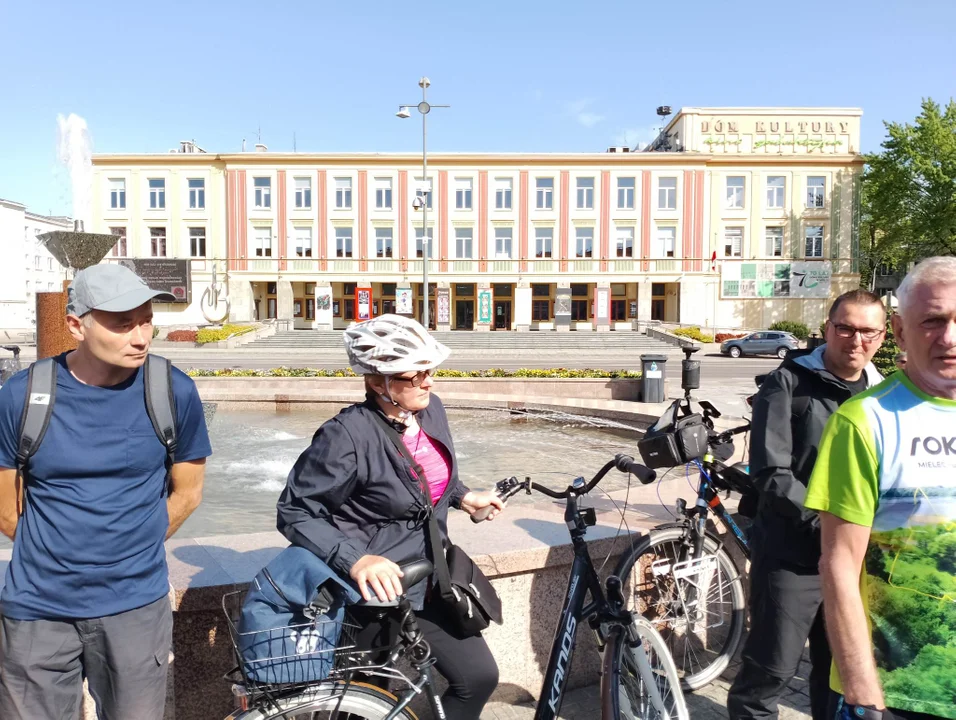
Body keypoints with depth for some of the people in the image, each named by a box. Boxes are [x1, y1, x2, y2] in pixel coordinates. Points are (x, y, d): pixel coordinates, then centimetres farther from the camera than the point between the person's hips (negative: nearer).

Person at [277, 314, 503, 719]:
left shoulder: (430, 409, -2)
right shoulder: (348, 435, -25)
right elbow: (296, 512, -22)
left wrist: (464, 497, 10)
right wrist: (356, 560, -33)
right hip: (381, 589, -7)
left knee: (480, 676, 13)